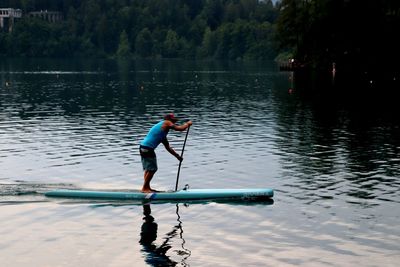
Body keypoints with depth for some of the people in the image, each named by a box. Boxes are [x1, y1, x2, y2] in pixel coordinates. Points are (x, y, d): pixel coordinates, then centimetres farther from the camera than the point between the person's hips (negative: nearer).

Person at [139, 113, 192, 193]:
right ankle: (145, 188, 0)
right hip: (147, 148, -10)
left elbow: (168, 147, 29)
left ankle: (146, 187, 24)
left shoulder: (163, 132, 25)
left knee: (149, 169, 18)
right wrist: (188, 124, 12)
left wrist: (177, 156, 28)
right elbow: (180, 128, -7)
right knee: (151, 169, -5)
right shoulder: (166, 123, -2)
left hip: (143, 148, 10)